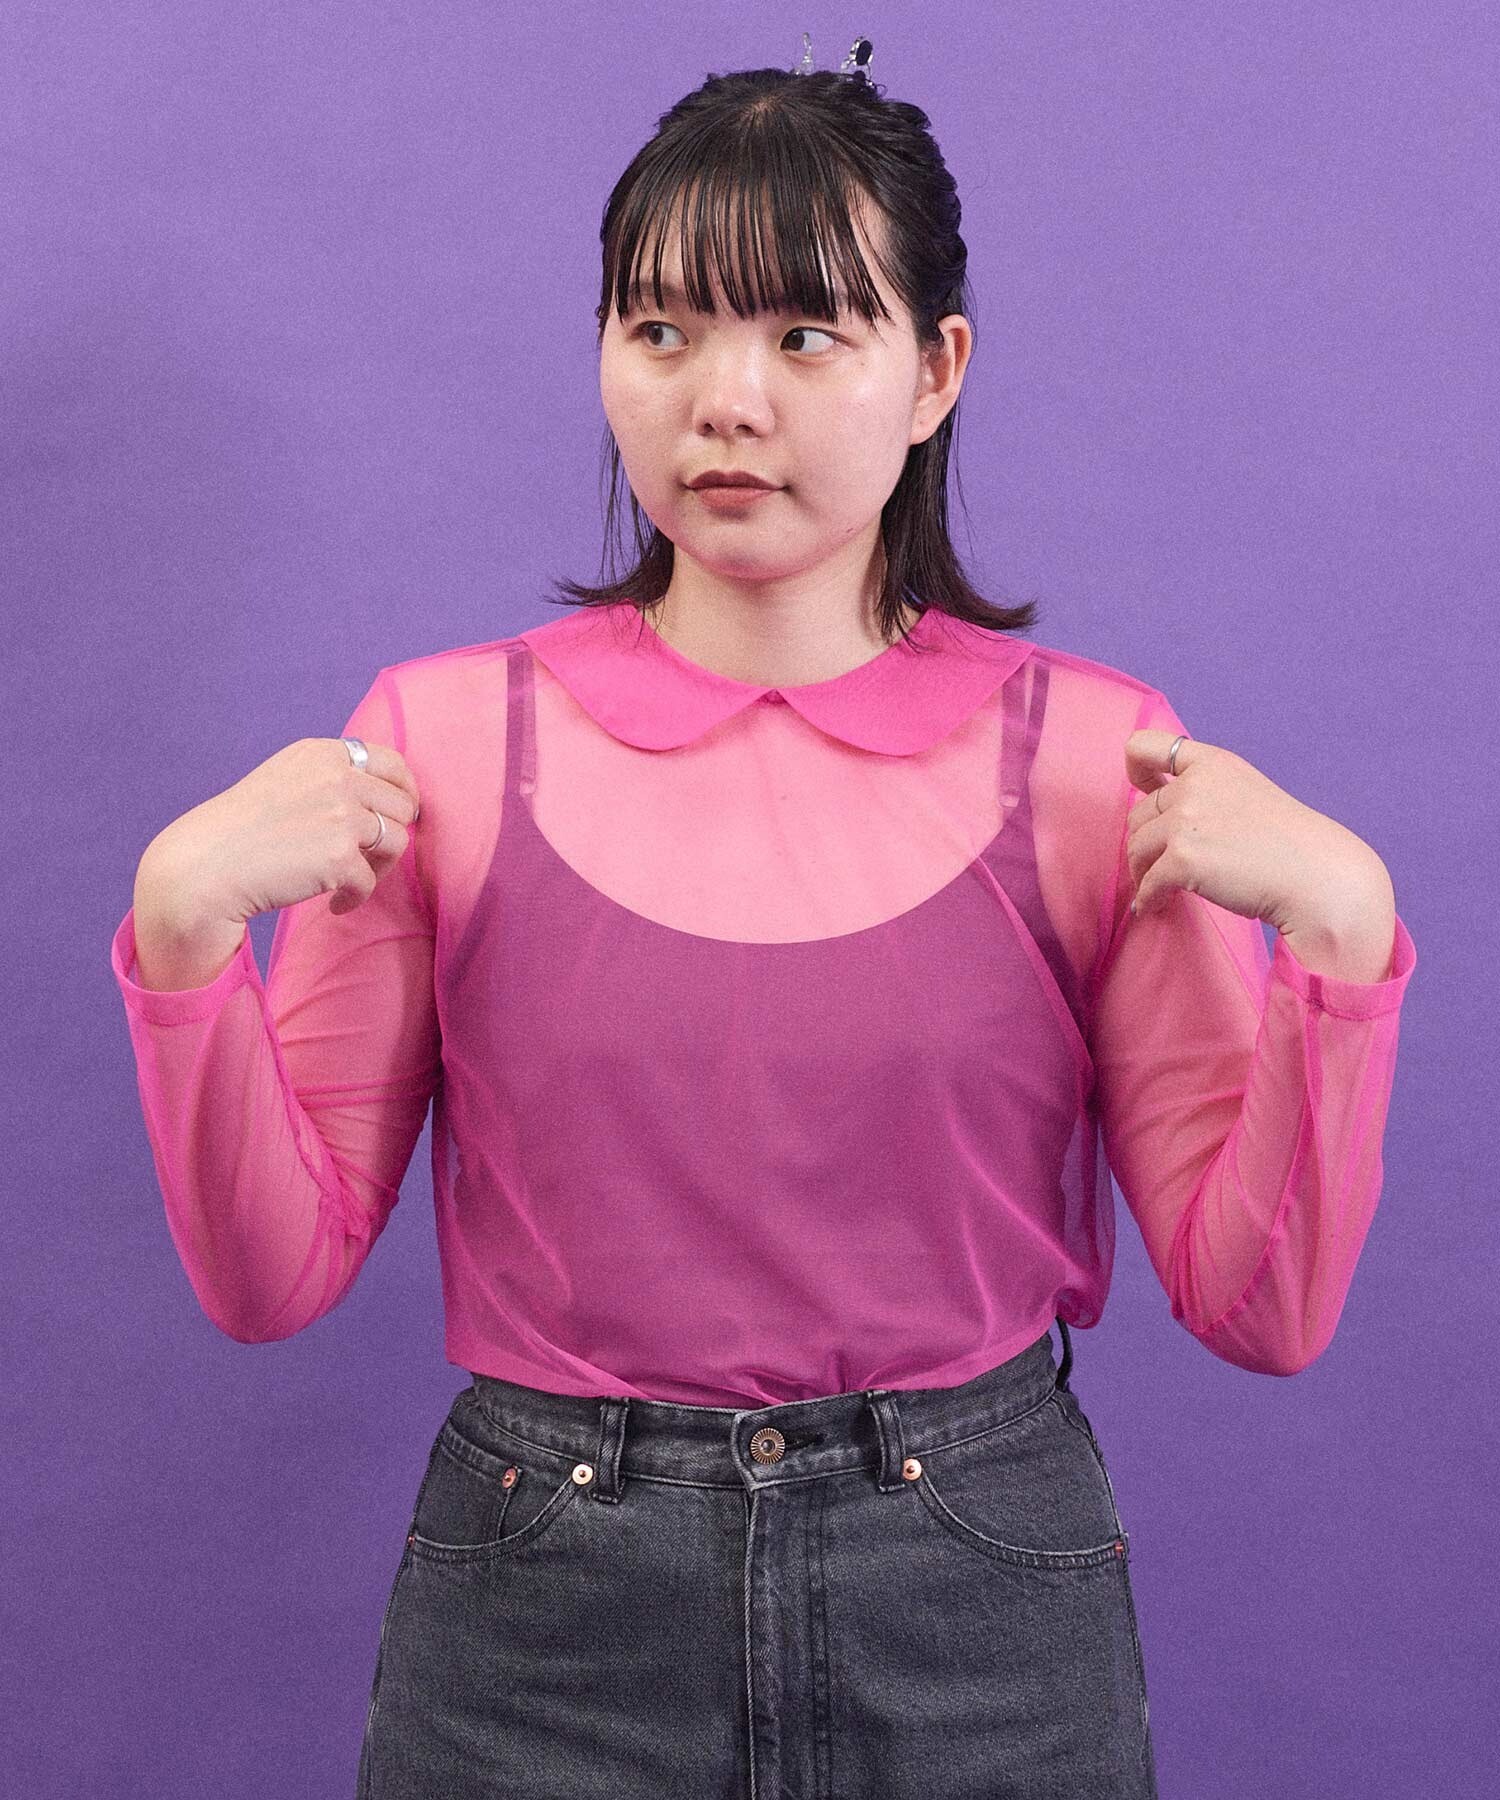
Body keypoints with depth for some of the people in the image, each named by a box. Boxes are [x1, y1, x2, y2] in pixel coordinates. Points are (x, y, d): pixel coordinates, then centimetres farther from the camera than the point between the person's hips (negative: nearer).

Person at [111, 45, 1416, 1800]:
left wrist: (1339, 931, -16)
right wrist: (181, 923, -15)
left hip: (979, 1636, 0)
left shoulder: (1092, 755, -4)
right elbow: (275, 1278, -2)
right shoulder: (445, 735, -3)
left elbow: (1264, 1308, -3)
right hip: (540, 1623, 0)